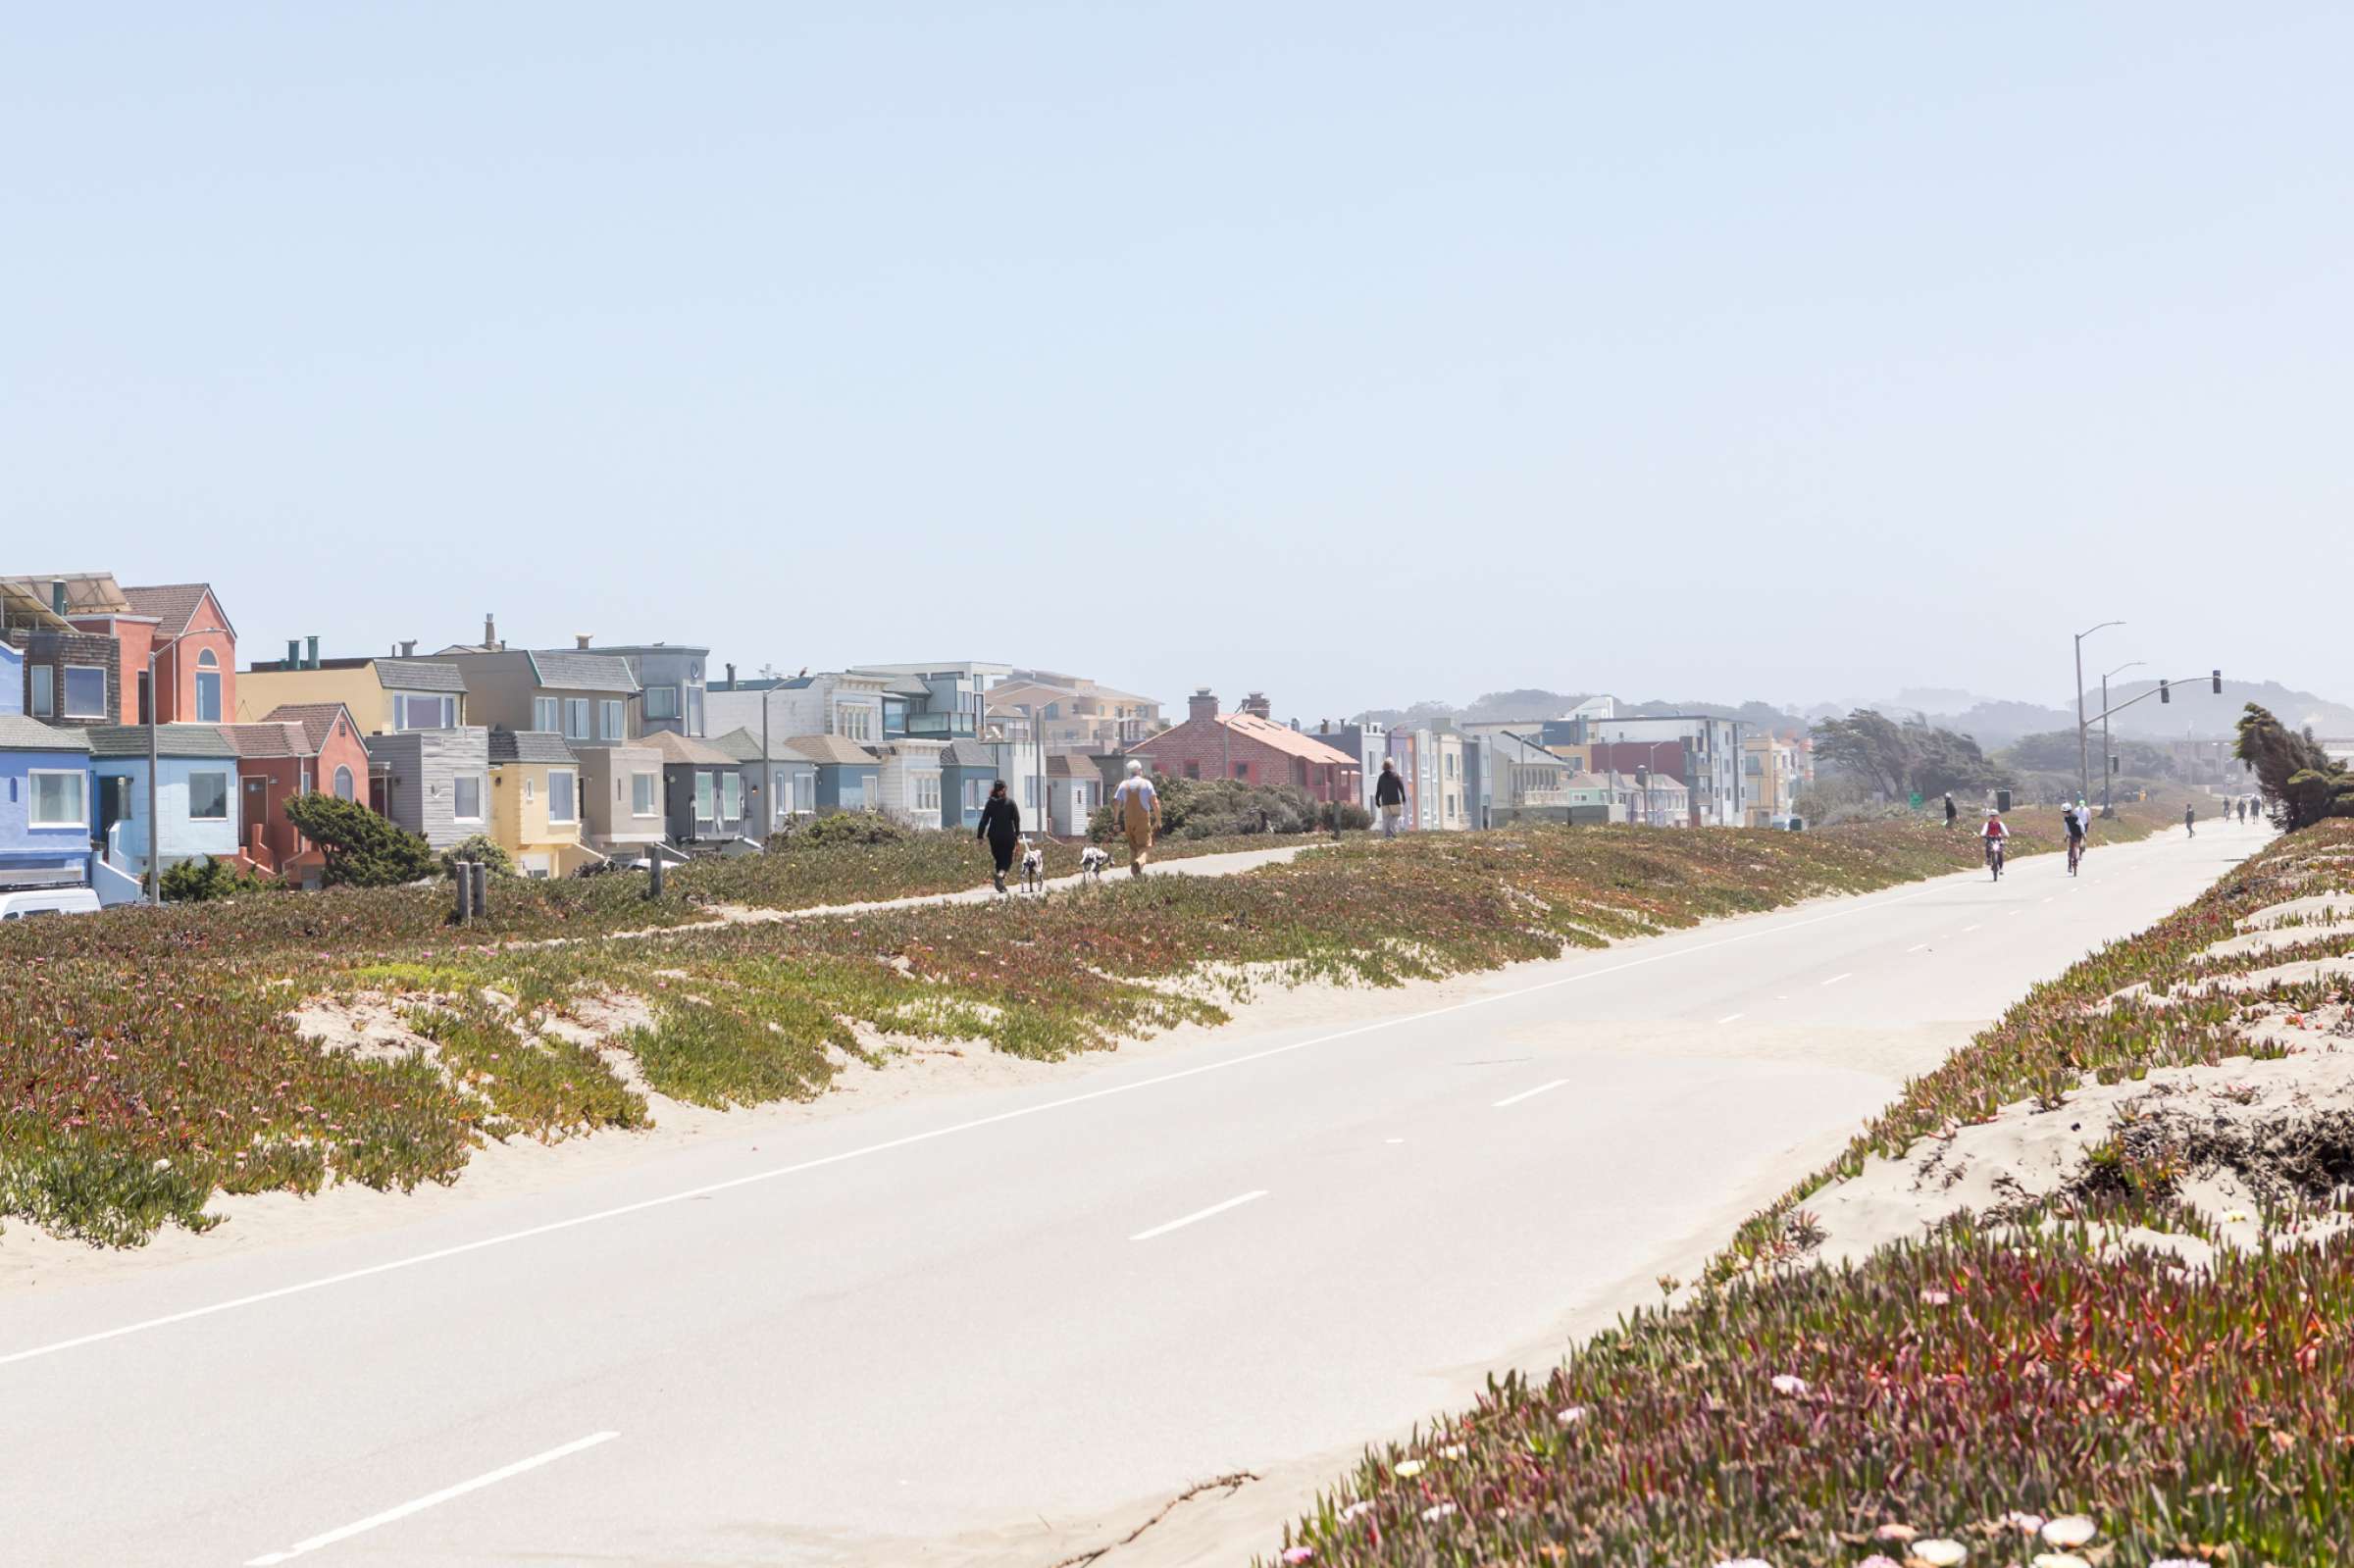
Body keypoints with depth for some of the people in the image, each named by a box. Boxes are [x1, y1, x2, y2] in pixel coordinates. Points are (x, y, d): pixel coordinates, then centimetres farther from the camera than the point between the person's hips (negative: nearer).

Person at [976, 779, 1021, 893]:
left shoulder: (991, 802, 1)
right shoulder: (1010, 802, -3)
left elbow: (984, 820, 0)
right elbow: (1016, 819, -5)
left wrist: (980, 836, 3)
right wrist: (1018, 835, 1)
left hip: (994, 836, 2)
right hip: (1008, 835, -2)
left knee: (999, 859, 14)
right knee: (1008, 859, 3)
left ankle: (1001, 884, 13)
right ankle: (1000, 875, -27)